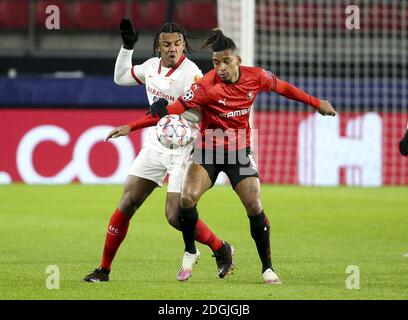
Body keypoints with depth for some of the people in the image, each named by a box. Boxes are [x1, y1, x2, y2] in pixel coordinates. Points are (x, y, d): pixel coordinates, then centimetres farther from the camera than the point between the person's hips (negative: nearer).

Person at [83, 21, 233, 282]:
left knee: (176, 216, -12)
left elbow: (198, 114, -19)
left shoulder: (191, 73, -15)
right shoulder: (152, 66, 6)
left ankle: (222, 250, 11)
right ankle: (104, 269, 7)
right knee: (127, 203, 0)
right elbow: (121, 77, 22)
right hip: (155, 145, 6)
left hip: (182, 150, -6)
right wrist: (127, 46, 13)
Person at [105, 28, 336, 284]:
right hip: (208, 148, -2)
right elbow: (173, 108, -28)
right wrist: (131, 126, -35)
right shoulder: (208, 86, -23)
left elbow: (283, 87, 9)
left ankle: (268, 267, 6)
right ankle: (190, 251, 5)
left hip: (239, 150, 2)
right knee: (187, 198, -22)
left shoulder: (255, 77, -11)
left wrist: (316, 103, 19)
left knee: (255, 207, -10)